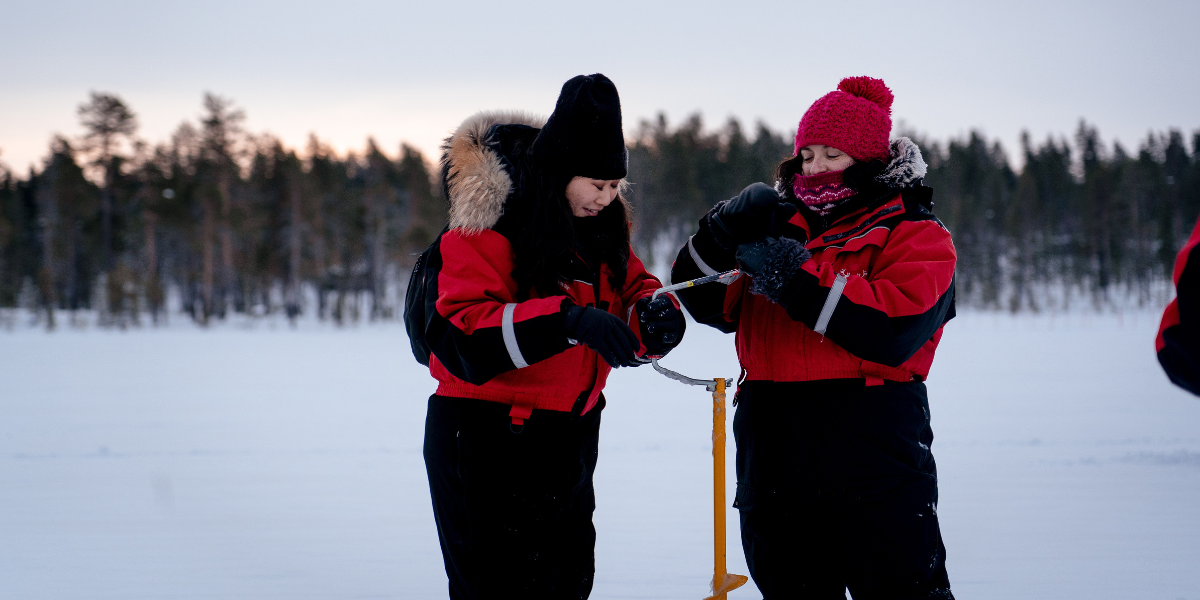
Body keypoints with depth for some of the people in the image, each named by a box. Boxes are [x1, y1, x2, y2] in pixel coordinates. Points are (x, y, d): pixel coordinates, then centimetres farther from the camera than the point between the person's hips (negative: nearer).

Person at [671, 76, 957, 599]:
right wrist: (724, 232, -11)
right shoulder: (779, 223, 15)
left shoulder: (914, 235, 1)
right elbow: (707, 302, 8)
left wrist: (797, 277, -19)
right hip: (773, 471, 5)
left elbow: (895, 330, -18)